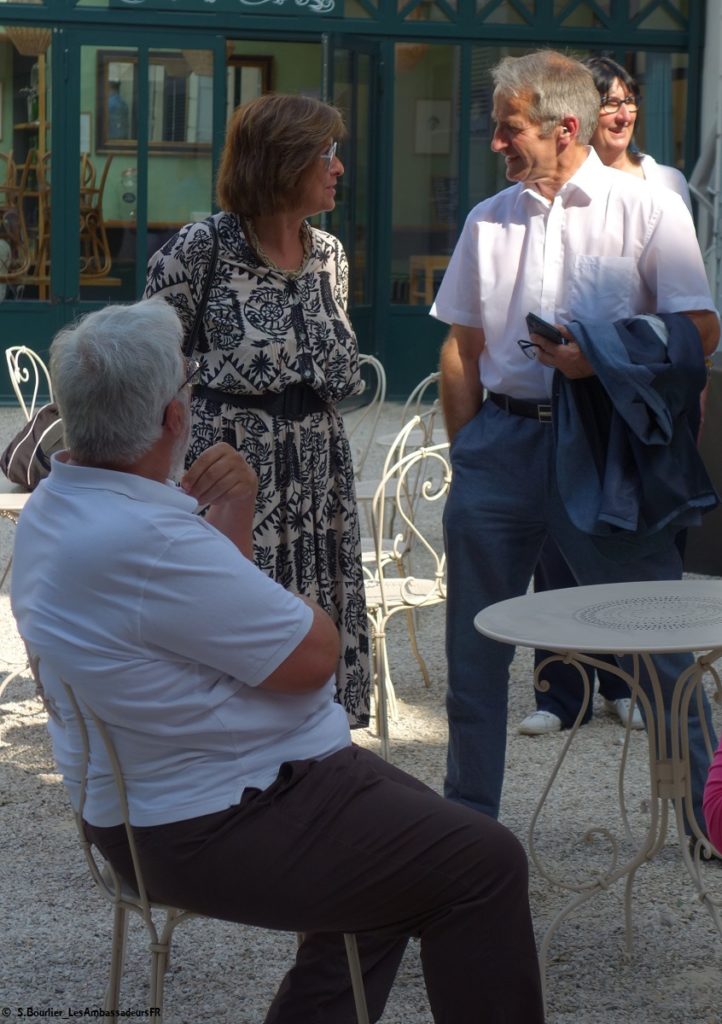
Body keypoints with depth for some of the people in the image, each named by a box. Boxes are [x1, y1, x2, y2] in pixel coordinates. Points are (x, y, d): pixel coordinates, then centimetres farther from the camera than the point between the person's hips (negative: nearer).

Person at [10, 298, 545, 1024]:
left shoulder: (58, 504, 2)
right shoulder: (143, 541, -30)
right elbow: (313, 653, -23)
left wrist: (233, 511, -1)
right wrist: (309, 611, -2)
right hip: (220, 828, -11)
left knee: (410, 832, 26)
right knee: (484, 862, -5)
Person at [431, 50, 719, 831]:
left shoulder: (648, 210, -1)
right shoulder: (488, 222, 12)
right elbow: (462, 348, 15)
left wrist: (600, 357, -17)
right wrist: (466, 454, 8)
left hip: (602, 447, -4)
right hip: (501, 440, 4)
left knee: (657, 642, 0)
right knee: (474, 648, 9)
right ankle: (466, 817, 23)